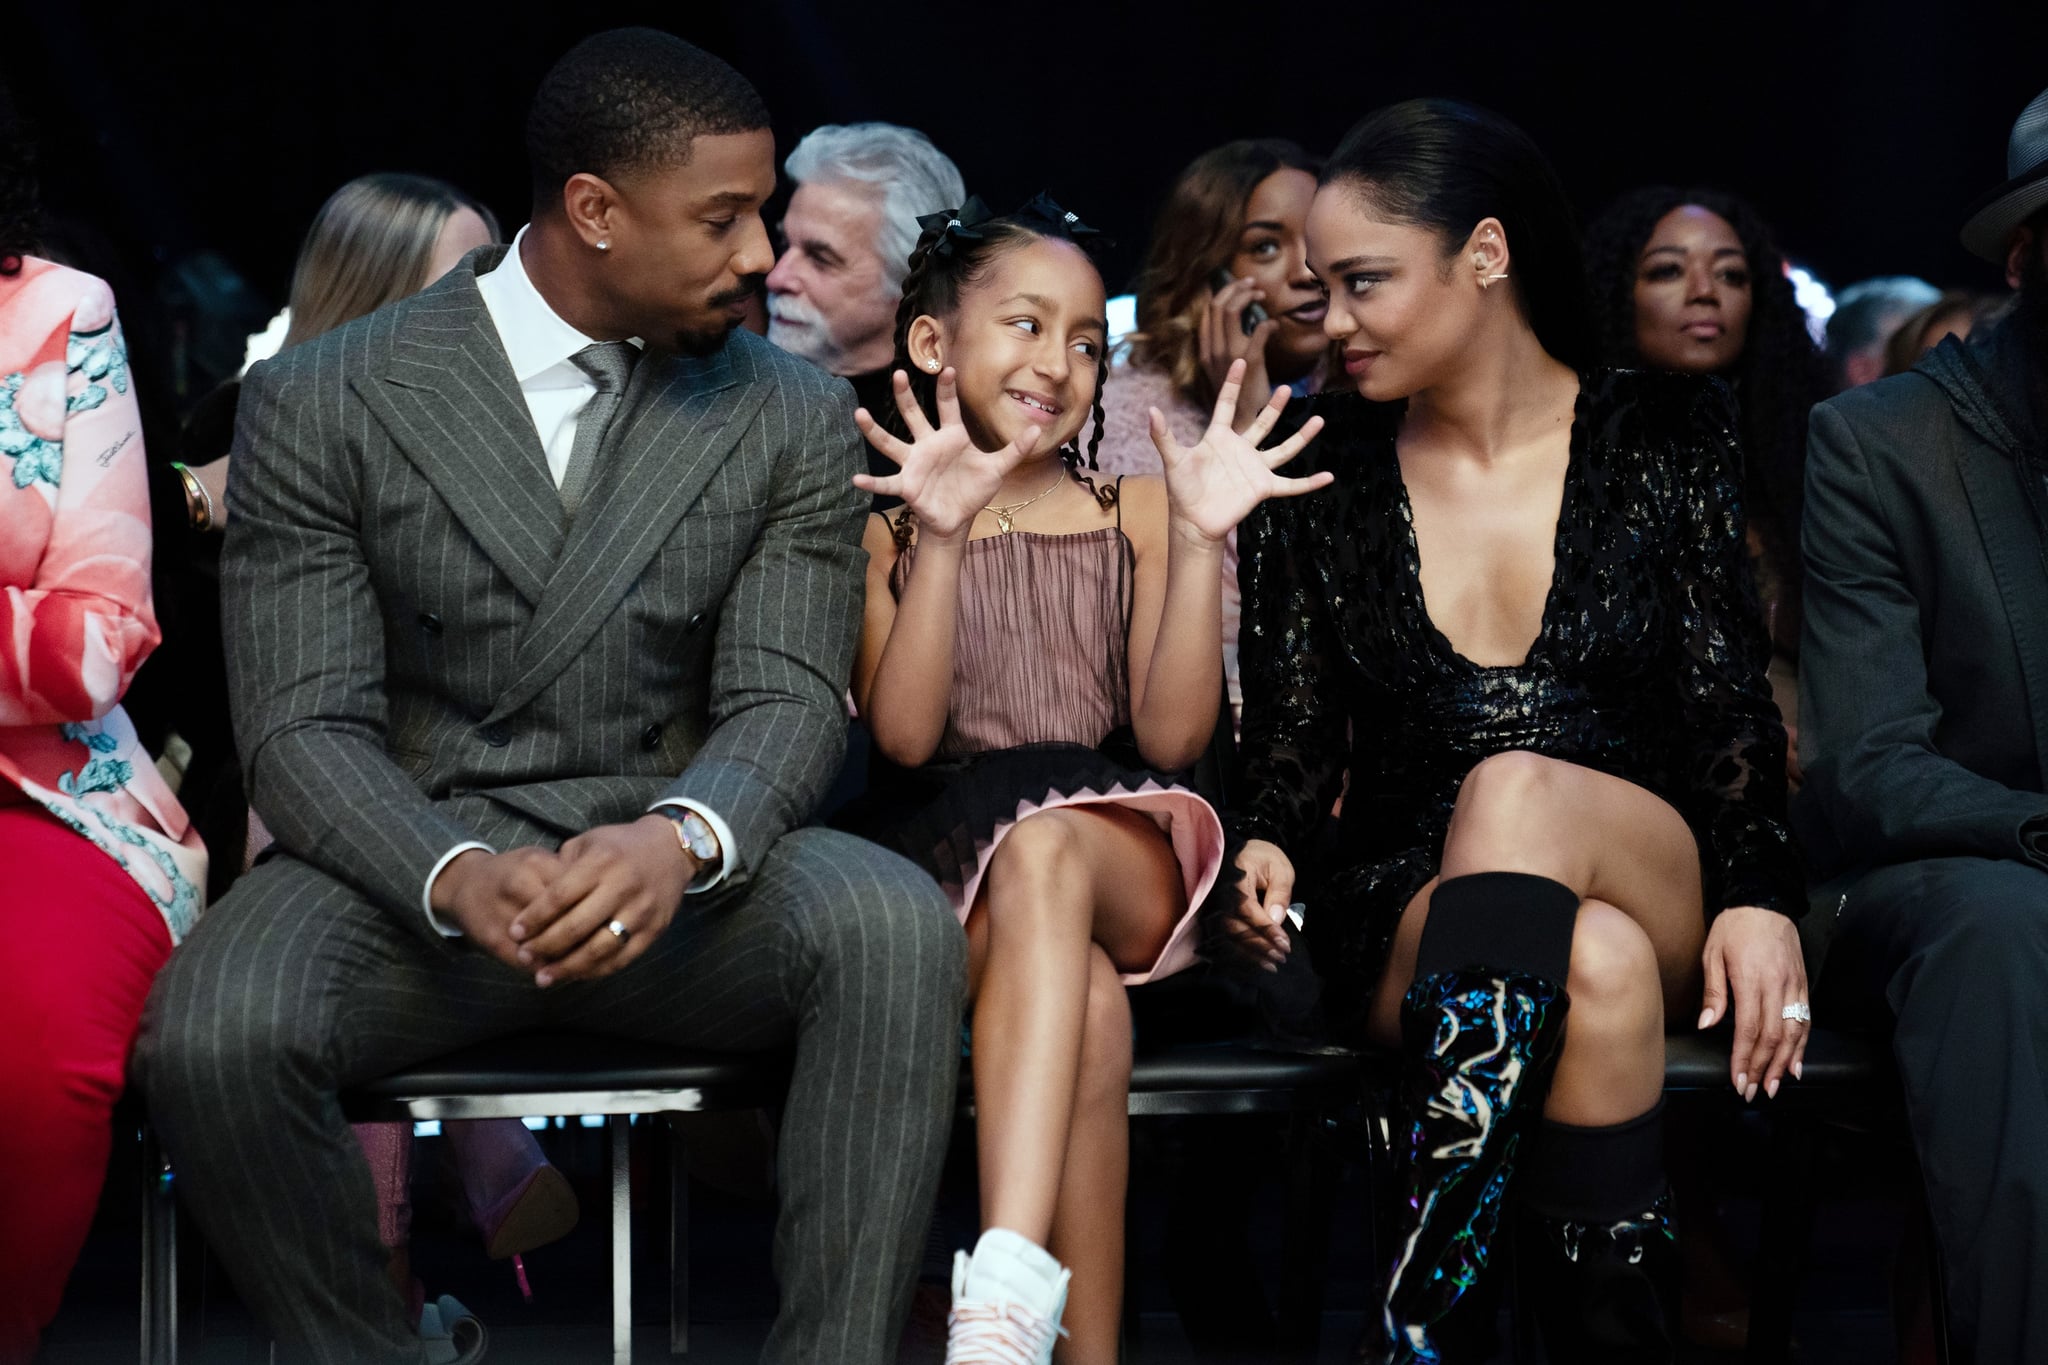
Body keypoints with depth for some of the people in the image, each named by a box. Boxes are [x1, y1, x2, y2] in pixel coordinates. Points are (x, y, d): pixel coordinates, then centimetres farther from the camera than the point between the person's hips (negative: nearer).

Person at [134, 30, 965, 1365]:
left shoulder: (796, 421, 7)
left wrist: (680, 841, -26)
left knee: (896, 925, -30)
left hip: (675, 872, 2)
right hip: (413, 856, -1)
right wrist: (457, 877, -28)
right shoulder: (318, 404, -1)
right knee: (211, 1035, -32)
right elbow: (306, 728, -6)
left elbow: (787, 701, -2)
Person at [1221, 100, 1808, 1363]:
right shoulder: (1324, 487, 9)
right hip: (1405, 921, 1)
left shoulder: (1664, 438, 6)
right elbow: (1295, 737, 9)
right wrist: (1268, 848, -14)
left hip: (1657, 893, 0)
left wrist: (1759, 895, -15)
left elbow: (1730, 706, 1)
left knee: (1516, 790, -37)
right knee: (1595, 966, -36)